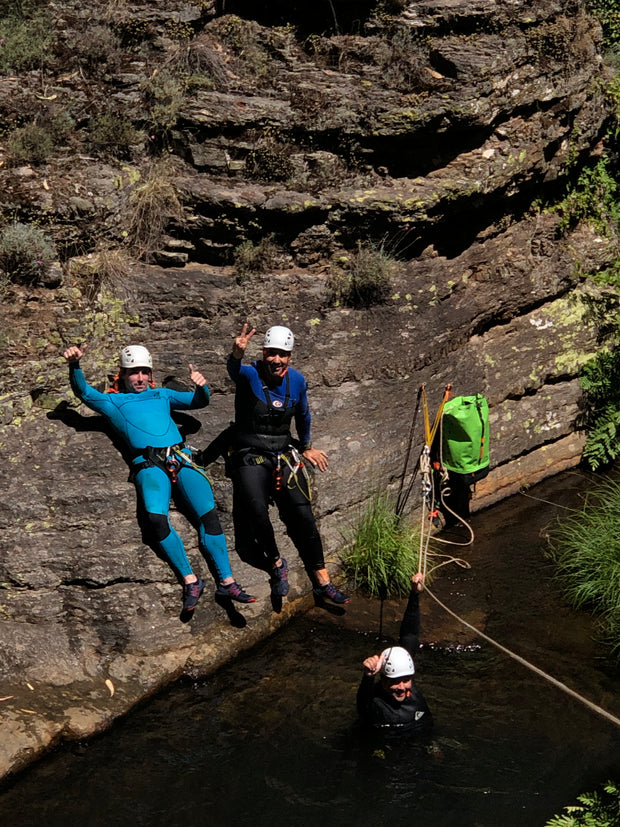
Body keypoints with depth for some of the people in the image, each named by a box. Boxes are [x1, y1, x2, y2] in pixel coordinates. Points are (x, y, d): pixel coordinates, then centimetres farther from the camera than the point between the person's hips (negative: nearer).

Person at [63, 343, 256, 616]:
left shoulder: (162, 395, 30)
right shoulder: (113, 401, 23)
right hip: (149, 465, -3)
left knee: (209, 514, -15)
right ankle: (189, 580, -19)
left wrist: (201, 387, 5)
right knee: (156, 517, -29)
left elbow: (197, 401, 27)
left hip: (182, 459, 3)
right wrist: (74, 365, -7)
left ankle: (226, 582, -11)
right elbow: (83, 391, 11)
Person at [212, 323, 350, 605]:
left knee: (303, 516, -10)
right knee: (256, 508, -28)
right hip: (250, 457, -3)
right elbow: (234, 370, -37)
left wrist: (306, 447, 32)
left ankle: (322, 583, 2)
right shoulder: (250, 375, -11)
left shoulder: (297, 380, 3)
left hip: (284, 457, 3)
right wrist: (236, 354, -59)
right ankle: (276, 563, -3)